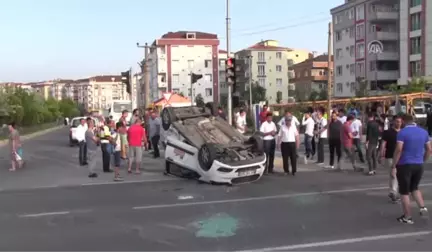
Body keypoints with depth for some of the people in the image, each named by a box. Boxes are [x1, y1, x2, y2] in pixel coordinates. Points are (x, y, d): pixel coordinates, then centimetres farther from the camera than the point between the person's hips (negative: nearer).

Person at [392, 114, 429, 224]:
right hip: (419, 165, 6)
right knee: (414, 187, 26)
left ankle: (407, 217, 11)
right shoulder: (424, 132, 6)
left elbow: (399, 150, -20)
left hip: (405, 165, -5)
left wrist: (394, 166, -15)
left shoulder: (402, 132, -12)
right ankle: (422, 207, 8)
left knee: (404, 192, 6)